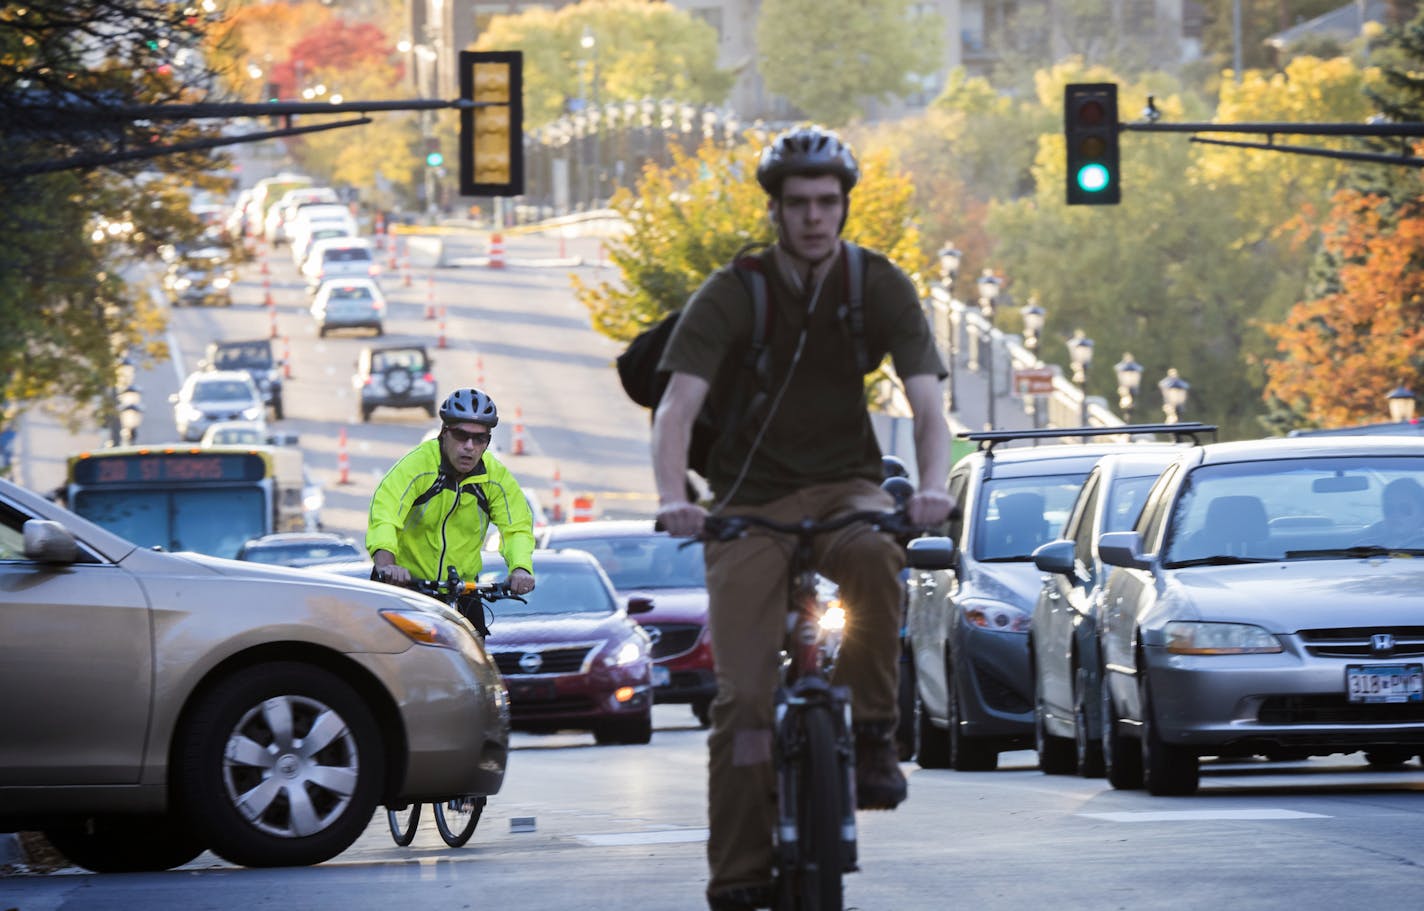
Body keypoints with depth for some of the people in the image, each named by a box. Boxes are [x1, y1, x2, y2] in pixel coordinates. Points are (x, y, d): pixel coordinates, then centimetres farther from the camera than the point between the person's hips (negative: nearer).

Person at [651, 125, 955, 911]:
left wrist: (932, 488, -33)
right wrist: (673, 499, -39)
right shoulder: (731, 296, -9)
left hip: (844, 486, 1)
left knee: (874, 555, -37)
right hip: (750, 501, -1)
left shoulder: (880, 287, -4)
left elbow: (927, 402, -13)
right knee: (743, 695, -12)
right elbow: (677, 406, -20)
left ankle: (871, 732, -21)